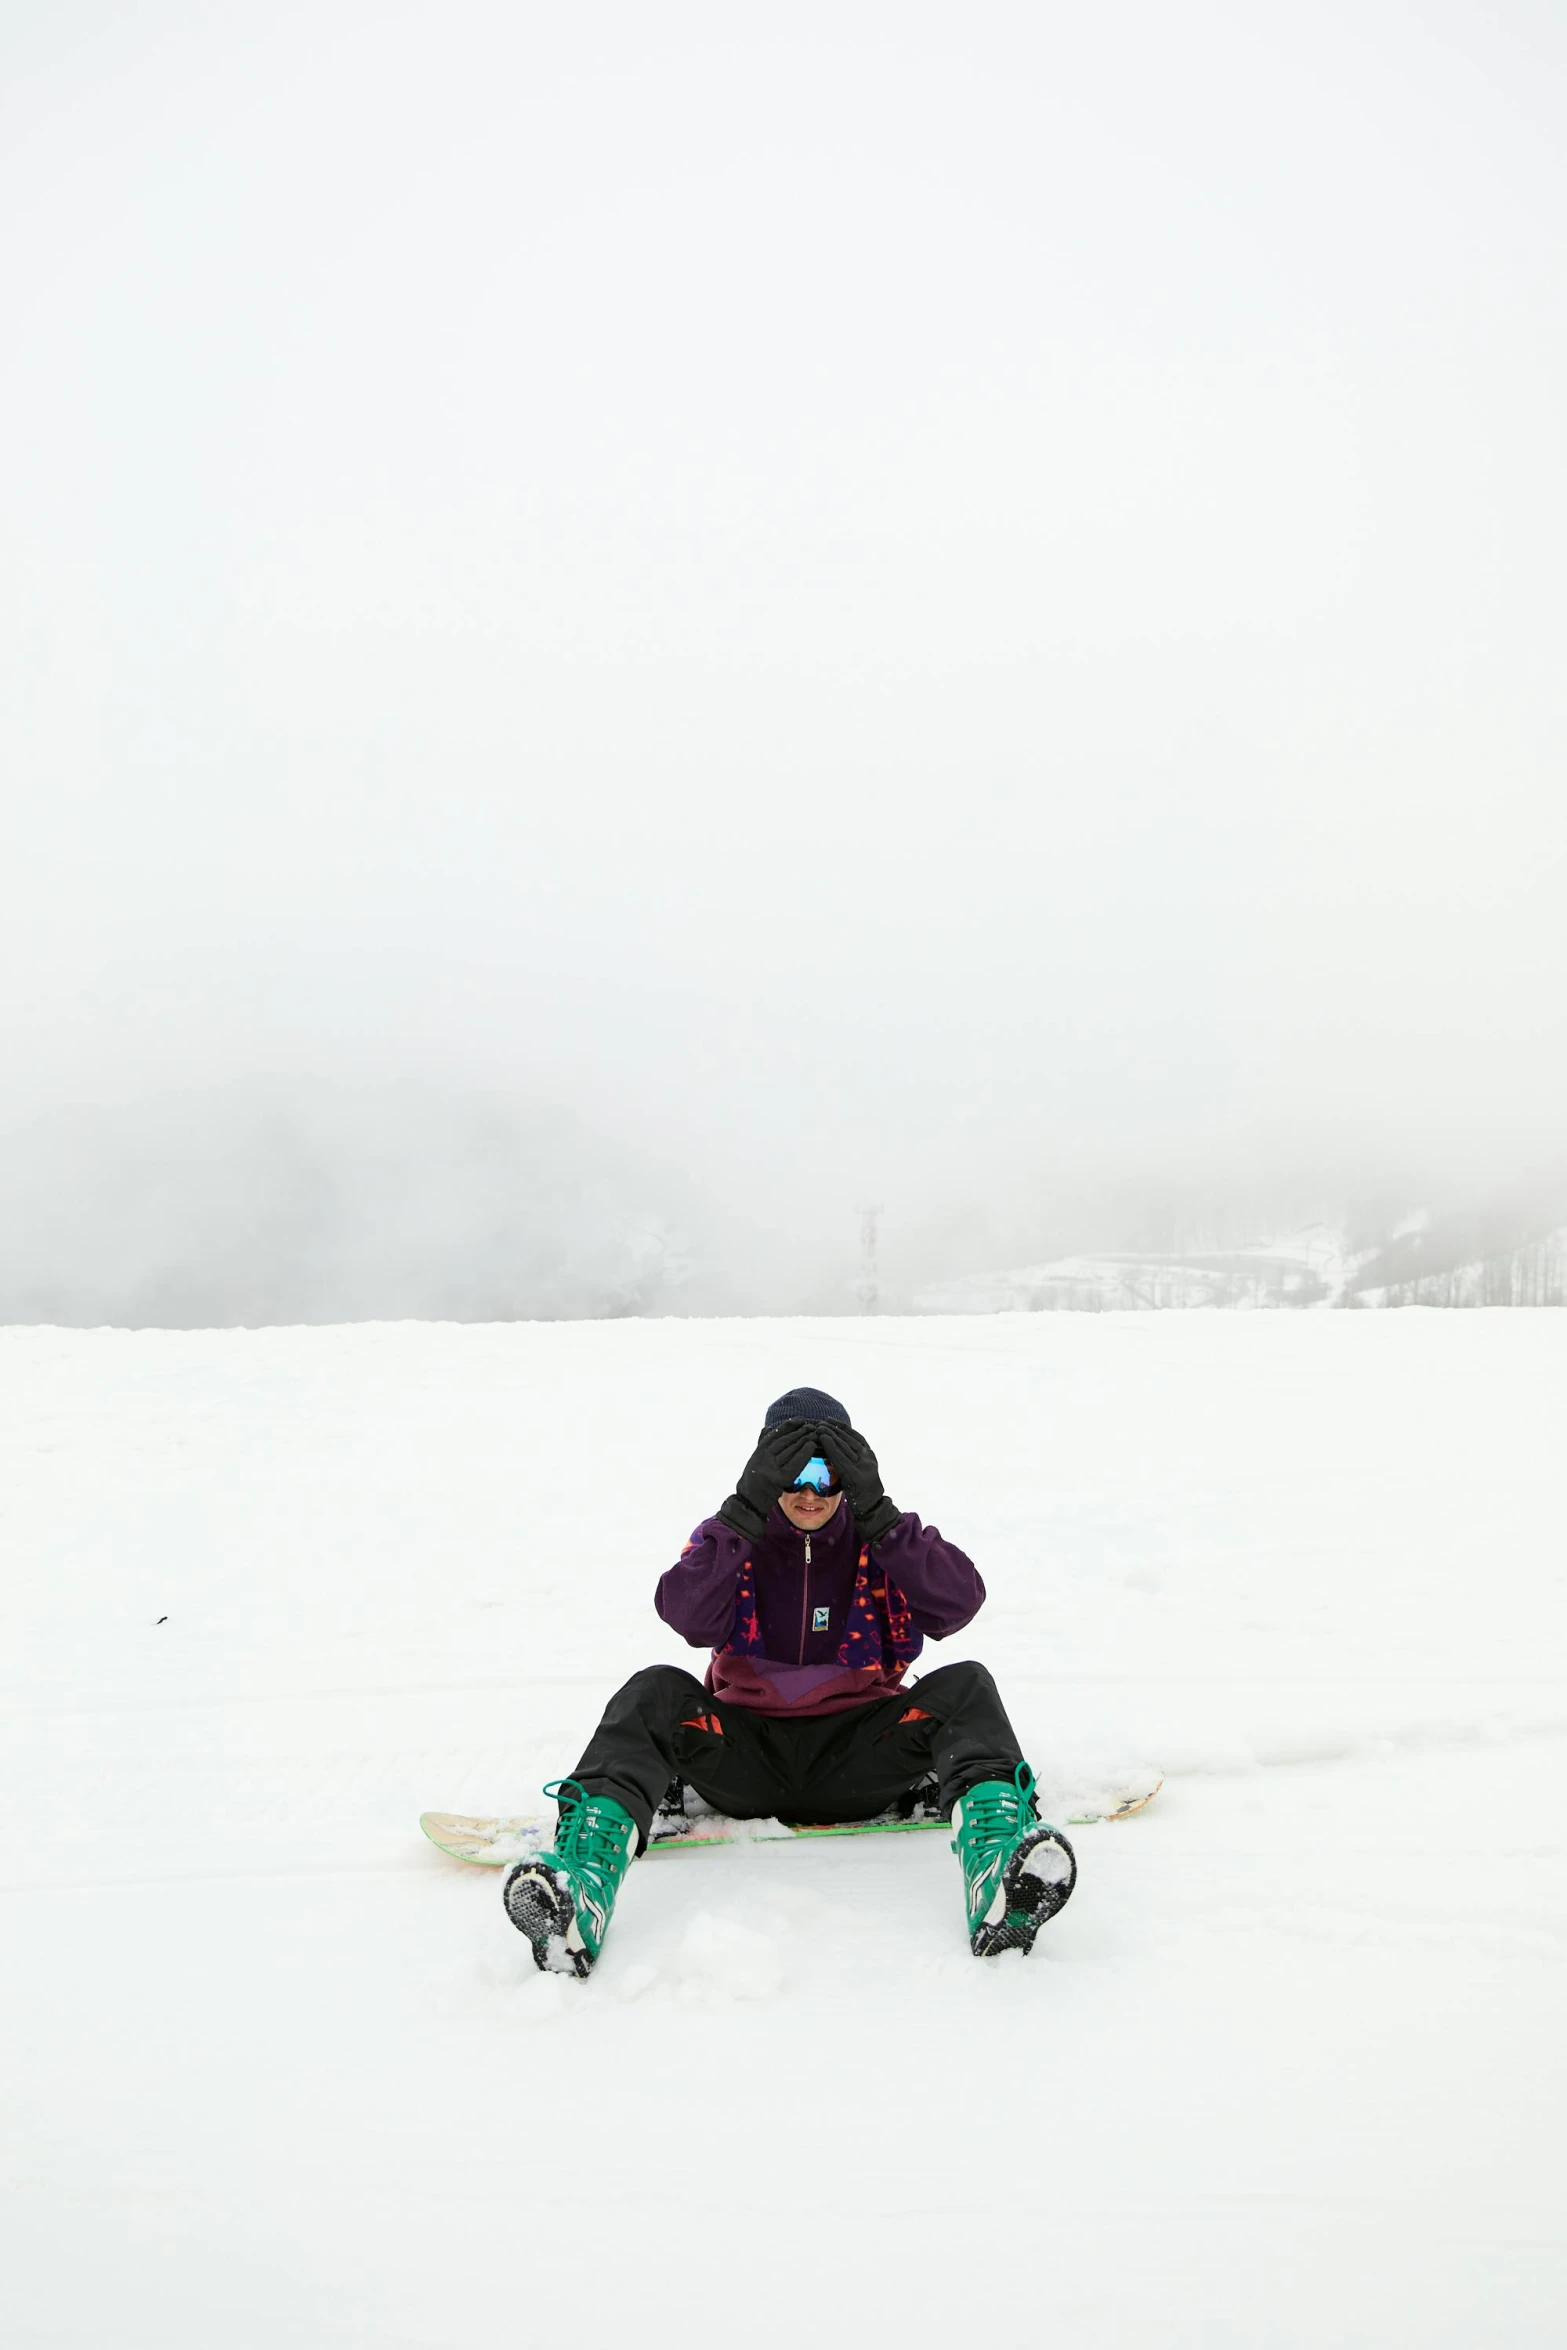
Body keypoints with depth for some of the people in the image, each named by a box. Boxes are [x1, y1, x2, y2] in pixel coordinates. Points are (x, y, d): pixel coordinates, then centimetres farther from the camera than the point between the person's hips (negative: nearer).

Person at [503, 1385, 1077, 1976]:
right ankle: (581, 1880, -46)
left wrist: (875, 1511, -20)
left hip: (857, 1760, 0)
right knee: (656, 1691, -26)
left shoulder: (883, 1539, 6)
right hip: (745, 1756, 0)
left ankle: (998, 1868, -48)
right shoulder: (731, 1537, 6)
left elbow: (957, 1605, -14)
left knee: (966, 1686, -23)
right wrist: (748, 1507, -23)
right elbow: (690, 1618, -16)